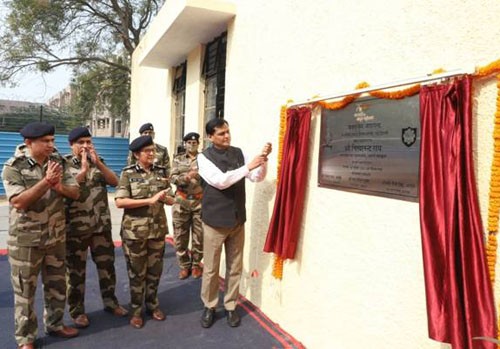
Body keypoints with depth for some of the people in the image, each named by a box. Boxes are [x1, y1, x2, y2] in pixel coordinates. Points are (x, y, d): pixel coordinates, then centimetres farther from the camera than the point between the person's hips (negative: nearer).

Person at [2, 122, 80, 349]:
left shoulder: (58, 162, 1)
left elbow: (75, 193, 0)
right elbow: (18, 202, -22)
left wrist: (60, 187, -21)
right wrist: (46, 181, -27)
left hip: (56, 237, 5)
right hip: (25, 240, -4)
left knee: (57, 285, 17)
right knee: (25, 290, 9)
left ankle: (54, 324, 36)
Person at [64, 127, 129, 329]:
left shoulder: (98, 162, 8)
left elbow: (115, 182, -4)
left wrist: (97, 163, -13)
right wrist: (84, 169, -19)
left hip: (102, 224, 4)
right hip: (75, 226, -4)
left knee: (107, 264, 12)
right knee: (76, 269, 8)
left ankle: (110, 301, 29)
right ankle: (77, 310, 23)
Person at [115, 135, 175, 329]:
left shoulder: (161, 171, 4)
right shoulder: (128, 173, -7)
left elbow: (171, 200, 6)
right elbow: (119, 202, -16)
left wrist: (164, 197, -19)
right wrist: (150, 200, -22)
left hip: (158, 229, 3)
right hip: (134, 231, -3)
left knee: (155, 270, 14)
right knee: (136, 272, 8)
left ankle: (152, 304, 33)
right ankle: (136, 310, 25)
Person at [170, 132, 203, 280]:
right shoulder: (178, 159, 10)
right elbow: (173, 178, -2)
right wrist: (186, 177, -19)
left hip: (200, 201, -1)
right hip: (182, 201, 1)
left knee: (199, 235, 5)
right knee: (180, 236, 6)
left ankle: (196, 265, 22)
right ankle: (184, 266, 21)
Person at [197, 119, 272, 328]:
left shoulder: (238, 153, 4)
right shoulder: (204, 157, -9)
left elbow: (258, 177, 0)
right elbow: (220, 181, -23)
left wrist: (263, 160, -19)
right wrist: (248, 166, -28)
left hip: (237, 219, 4)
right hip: (215, 220, -3)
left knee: (235, 267, 13)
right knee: (211, 268, 9)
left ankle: (230, 307, 29)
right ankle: (209, 306, 29)